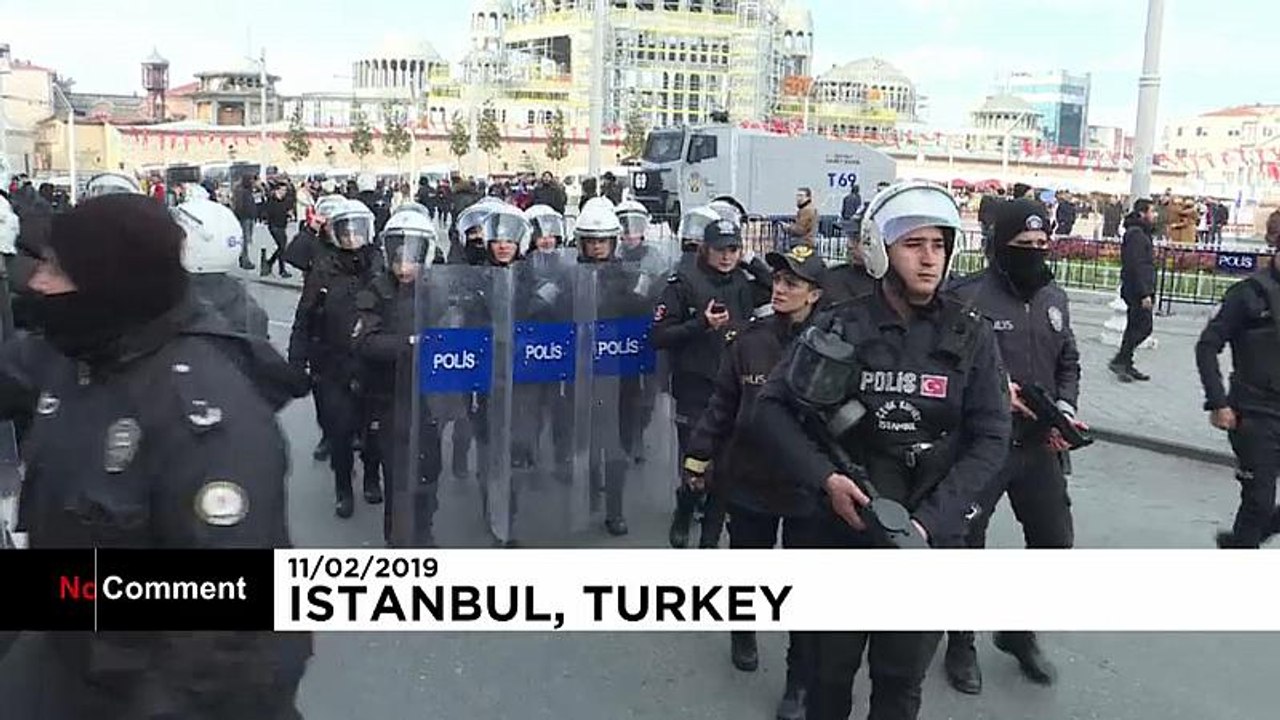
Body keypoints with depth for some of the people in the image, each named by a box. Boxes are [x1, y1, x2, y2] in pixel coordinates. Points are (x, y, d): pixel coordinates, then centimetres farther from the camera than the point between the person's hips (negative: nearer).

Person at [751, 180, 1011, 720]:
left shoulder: (972, 338, -2)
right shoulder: (839, 329, -5)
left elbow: (990, 441, -5)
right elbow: (772, 409, -4)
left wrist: (927, 522, -15)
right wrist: (824, 478, -18)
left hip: (928, 539, 1)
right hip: (842, 528, 0)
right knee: (830, 667, 15)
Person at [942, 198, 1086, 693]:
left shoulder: (1054, 298, 7)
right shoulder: (967, 296, -15)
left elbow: (1068, 363, 17)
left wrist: (1065, 407, 0)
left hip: (1039, 446, 6)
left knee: (1055, 542, 14)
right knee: (966, 546, 9)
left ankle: (1018, 631, 38)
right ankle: (961, 643, 31)